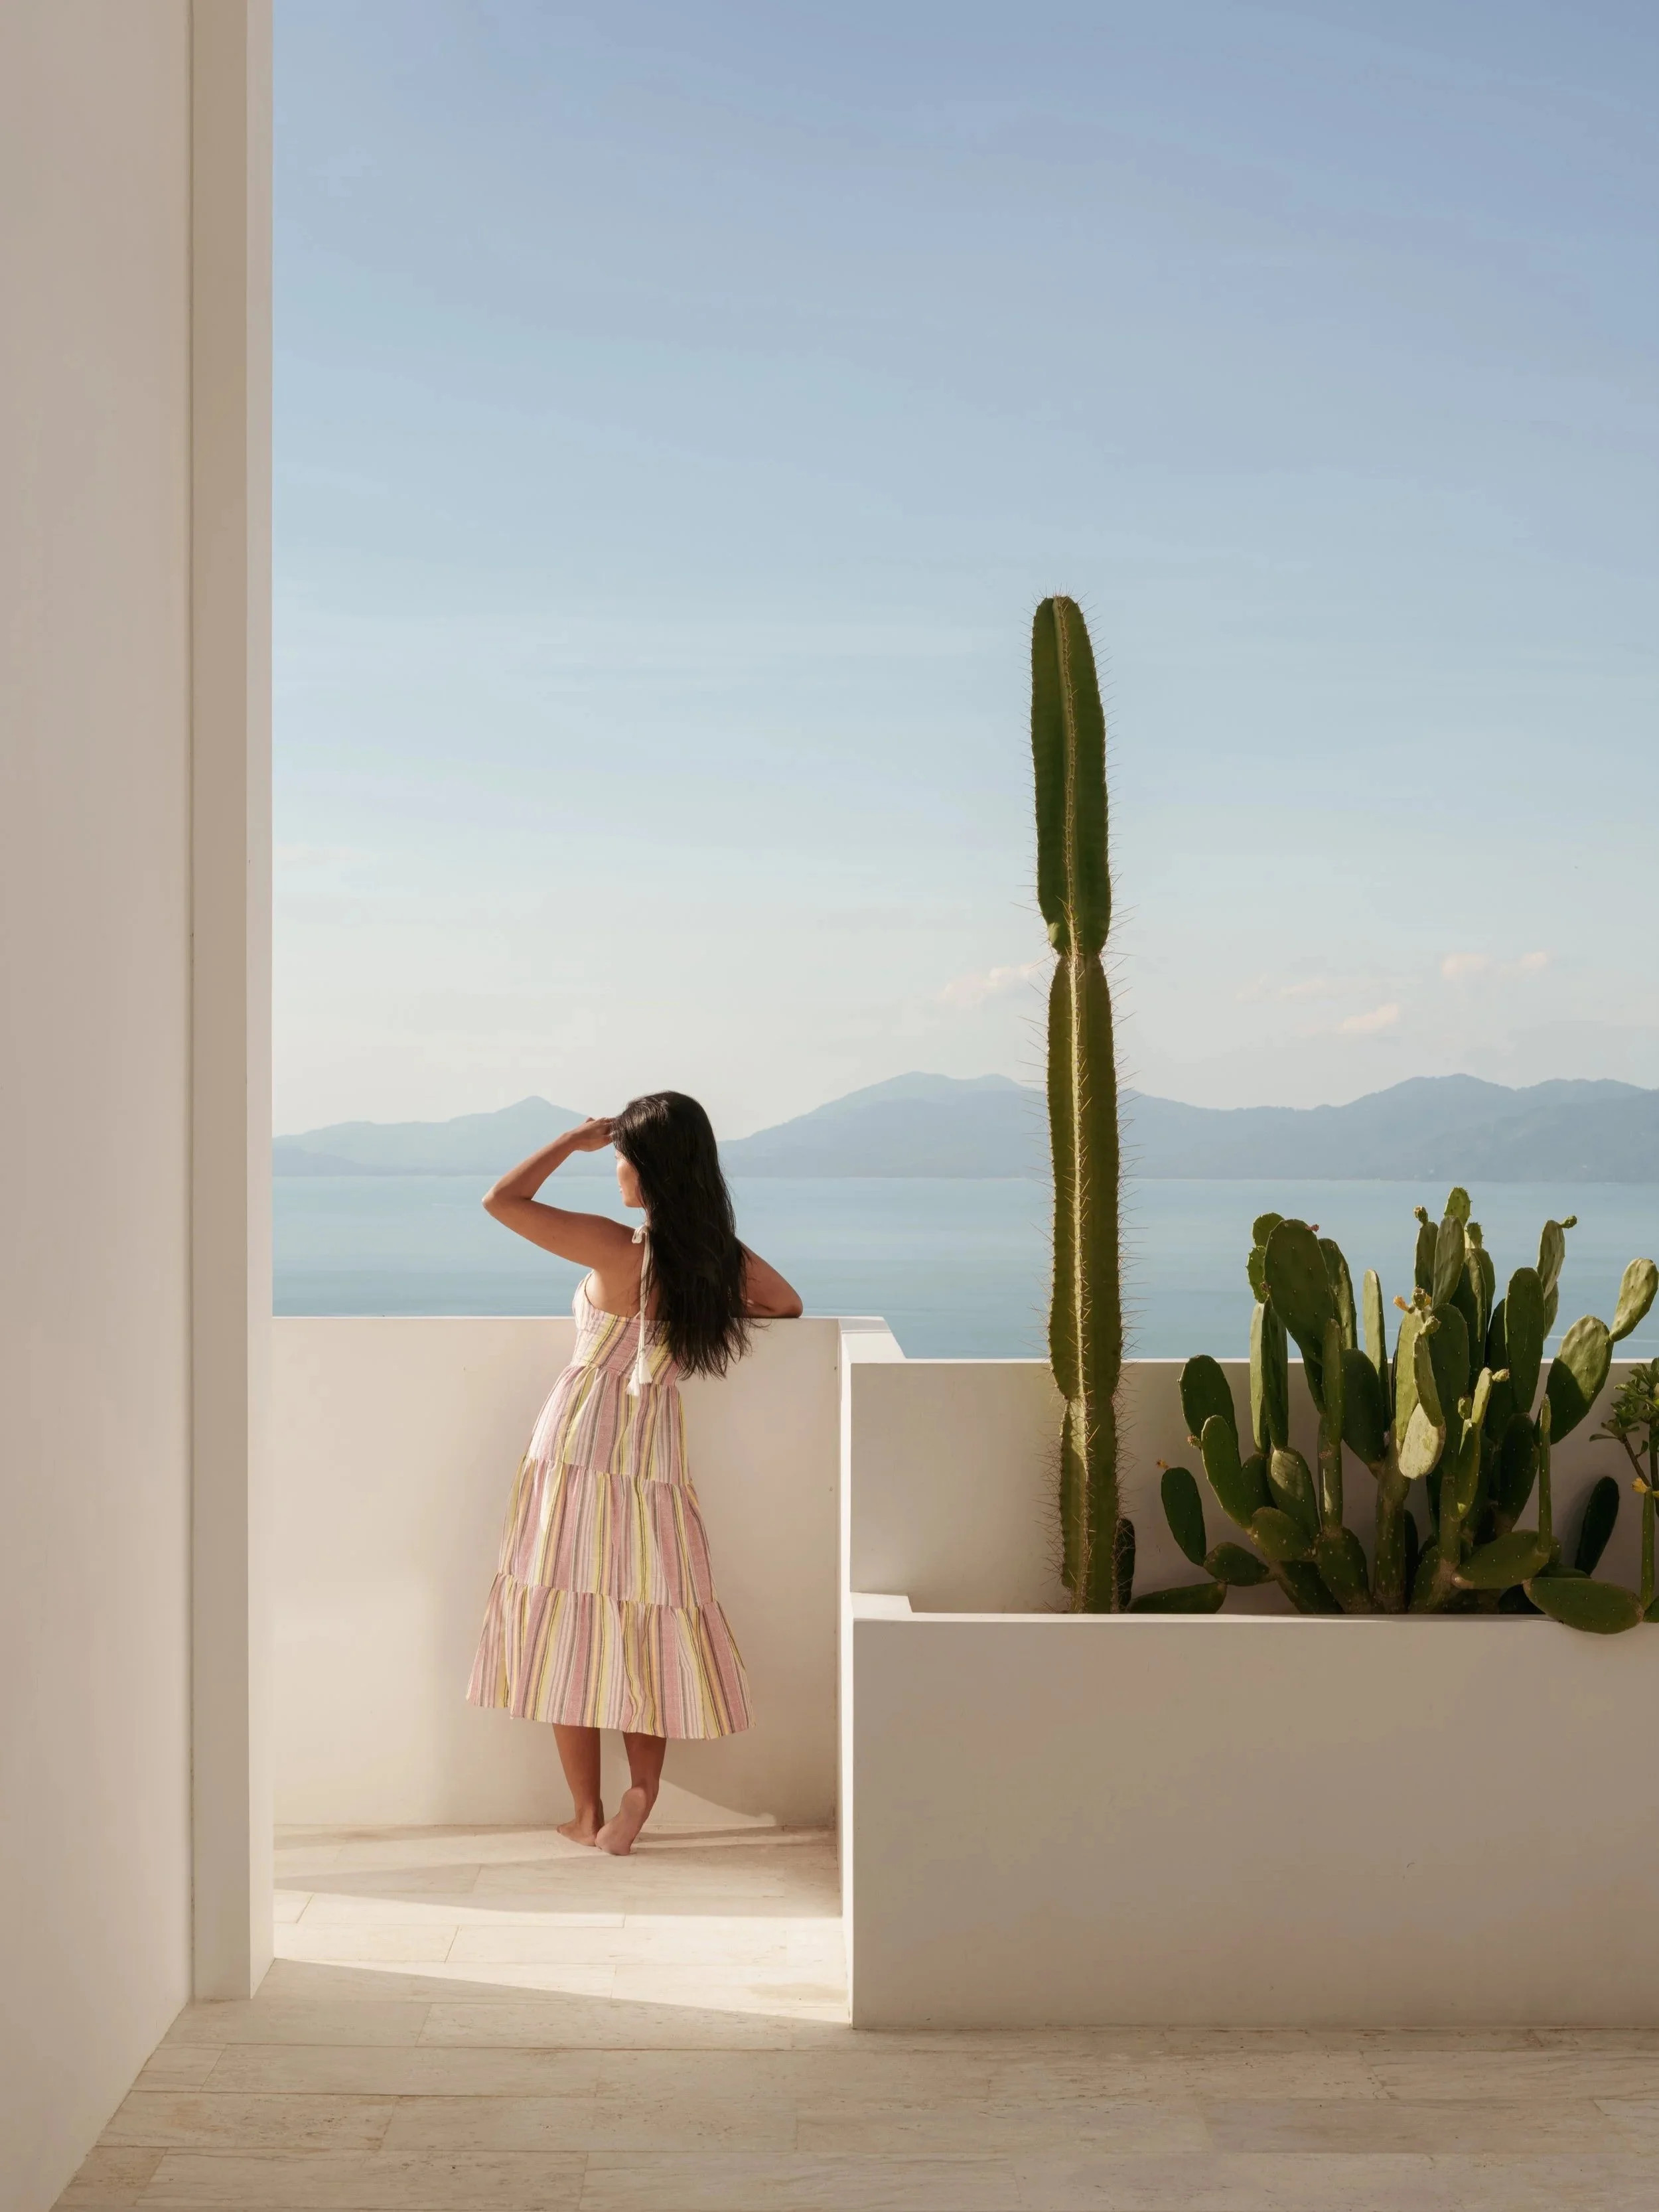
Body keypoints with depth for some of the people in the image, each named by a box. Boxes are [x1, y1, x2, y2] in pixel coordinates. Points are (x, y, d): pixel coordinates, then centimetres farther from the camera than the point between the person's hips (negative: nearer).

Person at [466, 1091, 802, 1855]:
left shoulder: (619, 1248, -16)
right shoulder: (724, 1258, -1)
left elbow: (501, 1200, -13)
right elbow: (787, 1305, 19)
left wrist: (576, 1137, -4)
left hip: (577, 1448, -4)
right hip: (656, 1456, 4)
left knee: (568, 1628, 6)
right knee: (647, 1625, 13)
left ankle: (587, 1814, 12)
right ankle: (642, 1788, 1)